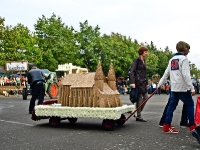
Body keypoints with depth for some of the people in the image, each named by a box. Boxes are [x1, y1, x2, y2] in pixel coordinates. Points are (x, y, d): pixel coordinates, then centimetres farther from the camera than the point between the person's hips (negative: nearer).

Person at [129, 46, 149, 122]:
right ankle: (138, 116, 4)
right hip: (138, 82, -8)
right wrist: (132, 82, -23)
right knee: (139, 99, -4)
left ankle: (138, 112, 21)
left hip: (143, 82, 8)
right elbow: (132, 72, -14)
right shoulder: (136, 60, -6)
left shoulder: (144, 61, 17)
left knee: (146, 97, 9)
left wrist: (146, 82, 19)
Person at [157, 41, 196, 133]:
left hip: (174, 88, 7)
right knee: (190, 104, 6)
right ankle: (192, 126, 12)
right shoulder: (184, 59, -8)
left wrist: (160, 84, 21)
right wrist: (192, 88, -17)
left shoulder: (172, 60, 16)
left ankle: (166, 126, 4)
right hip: (183, 87, -7)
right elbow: (186, 75, -17)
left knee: (172, 106, 7)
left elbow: (166, 74, 16)